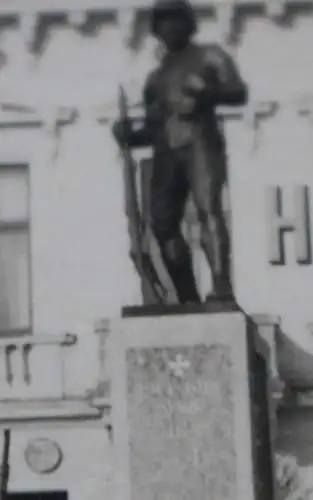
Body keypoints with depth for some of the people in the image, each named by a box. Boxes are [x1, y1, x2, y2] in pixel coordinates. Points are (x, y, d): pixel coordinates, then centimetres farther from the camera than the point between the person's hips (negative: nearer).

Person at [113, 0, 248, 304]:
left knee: (208, 210, -23)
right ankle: (188, 299, -6)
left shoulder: (209, 57, 15)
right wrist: (130, 136, 5)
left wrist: (209, 94, -18)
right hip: (166, 153, 5)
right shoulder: (155, 77, 28)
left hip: (200, 144, -5)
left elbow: (239, 93, 2)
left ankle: (222, 290, -35)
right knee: (163, 222, -8)